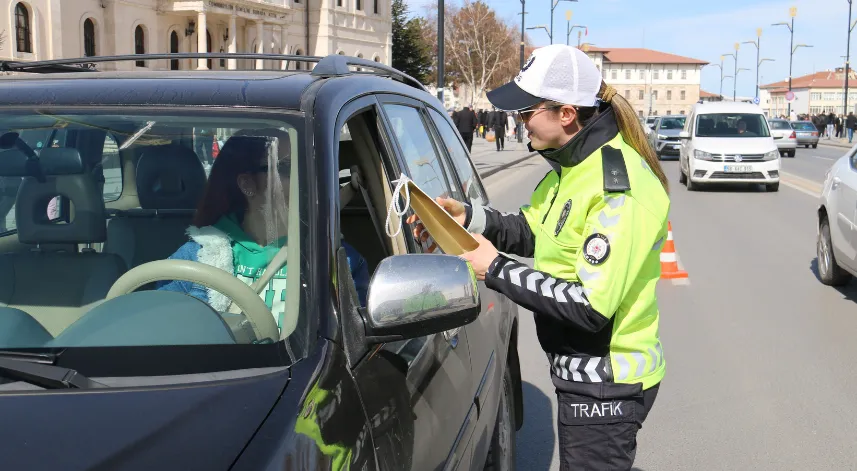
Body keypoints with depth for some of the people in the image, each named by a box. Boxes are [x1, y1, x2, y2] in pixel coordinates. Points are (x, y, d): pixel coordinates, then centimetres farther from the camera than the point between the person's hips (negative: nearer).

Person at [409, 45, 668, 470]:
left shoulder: (619, 191, -26)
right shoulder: (572, 164, 4)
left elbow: (591, 308, -29)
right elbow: (533, 233, 13)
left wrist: (496, 270, -23)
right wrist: (468, 217, -4)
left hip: (606, 386, -9)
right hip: (578, 371, 9)